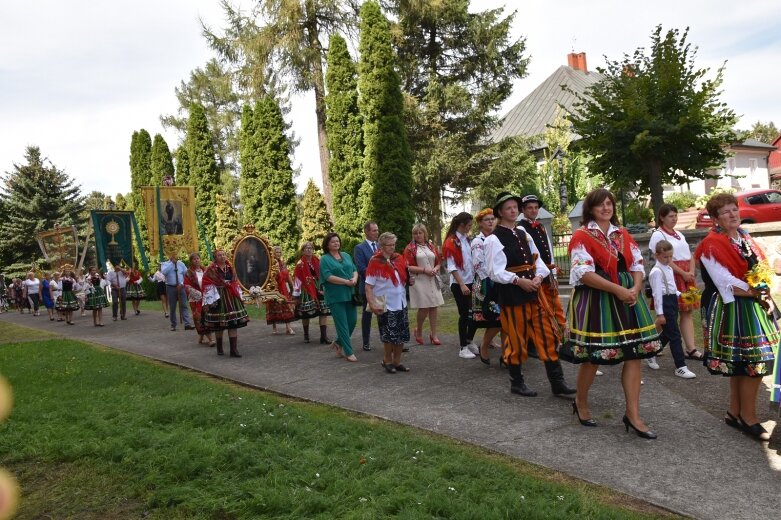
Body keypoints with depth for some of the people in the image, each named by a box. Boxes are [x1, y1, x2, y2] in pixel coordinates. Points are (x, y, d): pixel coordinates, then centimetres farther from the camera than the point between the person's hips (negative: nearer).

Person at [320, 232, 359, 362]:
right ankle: (348, 352, 7)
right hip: (335, 296, -5)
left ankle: (338, 343, 28)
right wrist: (347, 281, -15)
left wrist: (355, 279, -10)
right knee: (342, 324, -2)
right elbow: (328, 277, -13)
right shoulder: (325, 259, -3)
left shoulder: (346, 256, 14)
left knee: (352, 321, 5)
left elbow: (355, 270, 13)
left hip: (349, 294, 5)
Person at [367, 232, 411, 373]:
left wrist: (411, 281, -3)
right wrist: (371, 304, -22)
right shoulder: (375, 262, -13)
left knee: (402, 335, 10)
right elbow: (368, 286, -13)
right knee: (389, 335, 2)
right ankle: (387, 361, 23)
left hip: (401, 303, 6)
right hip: (386, 305, -6)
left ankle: (397, 362, 25)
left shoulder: (399, 258, 4)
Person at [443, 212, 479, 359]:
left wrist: (476, 277, 9)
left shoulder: (466, 239, 11)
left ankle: (469, 341, 25)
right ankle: (463, 348, 8)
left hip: (471, 281, 6)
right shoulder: (451, 241, -10)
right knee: (464, 314, -2)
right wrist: (461, 284, -19)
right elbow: (451, 266, -14)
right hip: (459, 284, -6)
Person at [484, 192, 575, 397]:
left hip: (534, 291, 6)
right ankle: (517, 383, 21)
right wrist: (519, 281, -22)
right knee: (516, 340, 5)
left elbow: (537, 259, 11)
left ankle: (557, 382, 14)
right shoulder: (494, 239, -8)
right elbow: (496, 271, -14)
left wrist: (539, 277, -9)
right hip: (511, 294, -6)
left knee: (548, 336, 6)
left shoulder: (523, 234, 13)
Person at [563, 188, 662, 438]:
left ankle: (633, 414, 9)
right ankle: (580, 403, 27)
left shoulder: (623, 234, 13)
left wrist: (635, 289, -9)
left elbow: (637, 265, 11)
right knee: (593, 356, 3)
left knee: (634, 354, 1)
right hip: (595, 300, -6)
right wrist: (618, 289, -20)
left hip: (628, 298, 6)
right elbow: (585, 273, -16)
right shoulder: (581, 236, -7)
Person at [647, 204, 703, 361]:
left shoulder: (679, 234, 18)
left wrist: (691, 272, -5)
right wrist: (683, 274, -15)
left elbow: (690, 255, 13)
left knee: (687, 311, 3)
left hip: (687, 275, 7)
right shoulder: (658, 235, -6)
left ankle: (691, 348, 3)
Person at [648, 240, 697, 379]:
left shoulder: (669, 268, 15)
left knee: (667, 333, 16)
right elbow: (657, 293, -18)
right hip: (665, 303, -9)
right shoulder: (657, 271, -14)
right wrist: (659, 314, -20)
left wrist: (679, 294, 4)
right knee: (675, 335, -7)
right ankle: (681, 367, -2)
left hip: (673, 301, 9)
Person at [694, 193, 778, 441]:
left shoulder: (745, 239, 13)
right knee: (754, 363, -5)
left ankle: (736, 412, 26)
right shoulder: (712, 245, -13)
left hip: (754, 307, 8)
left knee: (740, 365, 13)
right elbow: (727, 284, -18)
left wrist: (765, 296, -2)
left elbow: (763, 270, 13)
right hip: (733, 311, -8)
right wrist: (758, 294, -12)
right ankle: (748, 418, 9)